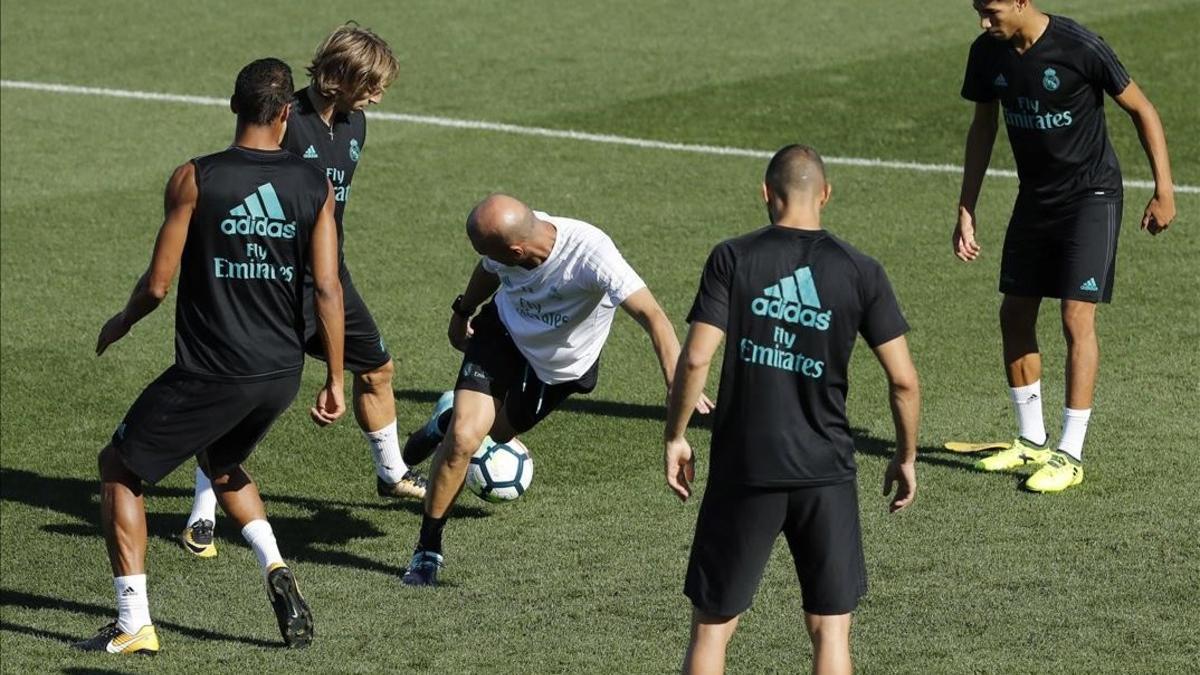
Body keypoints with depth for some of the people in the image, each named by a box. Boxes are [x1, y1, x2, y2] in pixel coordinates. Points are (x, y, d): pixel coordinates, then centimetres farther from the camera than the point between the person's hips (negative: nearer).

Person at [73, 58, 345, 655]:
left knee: (119, 469, 14)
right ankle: (276, 570, 11)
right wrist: (335, 381, 4)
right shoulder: (315, 187, -1)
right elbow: (327, 289, -3)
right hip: (282, 373, 5)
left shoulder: (194, 180, -10)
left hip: (210, 375, -5)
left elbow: (157, 284, -8)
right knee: (221, 462, 33)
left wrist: (119, 325, 13)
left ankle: (134, 626, 7)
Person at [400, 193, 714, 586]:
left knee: (497, 432, 18)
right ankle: (427, 551, 2)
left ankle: (448, 421, 55)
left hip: (560, 366, -1)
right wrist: (462, 311, 17)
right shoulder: (505, 235, -26)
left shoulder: (589, 252, -41)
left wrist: (678, 383, -57)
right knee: (464, 438, -16)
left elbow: (649, 314, -46)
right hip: (502, 333, 1)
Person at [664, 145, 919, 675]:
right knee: (830, 629, 9)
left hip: (742, 471, -1)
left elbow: (696, 358, -12)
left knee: (711, 626, 10)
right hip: (826, 472, 1)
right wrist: (906, 458, 13)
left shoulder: (732, 259, -4)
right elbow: (903, 380, -1)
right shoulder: (860, 272, -1)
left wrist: (675, 438, 1)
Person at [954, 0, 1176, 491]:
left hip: (1091, 195, -6)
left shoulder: (1079, 47, -23)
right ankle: (1032, 441, 23)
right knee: (1015, 315, 8)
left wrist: (1164, 190, -12)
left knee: (1077, 318, -11)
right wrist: (966, 211, 7)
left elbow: (1140, 110, -12)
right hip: (1035, 194, 6)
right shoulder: (987, 53, -6)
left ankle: (1070, 455, -5)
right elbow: (983, 128, 9)